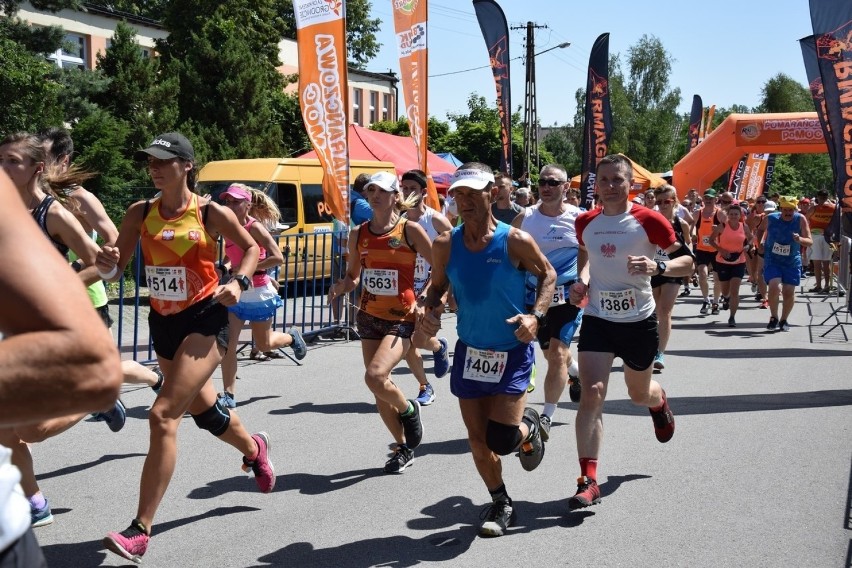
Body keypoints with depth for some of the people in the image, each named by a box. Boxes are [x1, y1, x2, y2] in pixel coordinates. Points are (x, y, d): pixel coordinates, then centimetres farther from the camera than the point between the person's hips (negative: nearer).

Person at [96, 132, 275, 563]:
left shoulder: (211, 213, -9)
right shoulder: (140, 214, 0)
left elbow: (251, 247, 7)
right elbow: (115, 272, 1)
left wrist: (238, 282, -10)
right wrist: (106, 264, -22)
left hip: (204, 320, -6)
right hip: (163, 322, 6)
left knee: (163, 415, -18)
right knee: (201, 408, 23)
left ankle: (140, 531, -14)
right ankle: (254, 448, 57)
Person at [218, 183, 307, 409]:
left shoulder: (255, 227, -16)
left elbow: (277, 257, -23)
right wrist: (225, 267, -2)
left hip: (258, 292, -5)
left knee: (263, 345, 13)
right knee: (227, 343, -7)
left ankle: (292, 337, 45)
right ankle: (229, 395, 0)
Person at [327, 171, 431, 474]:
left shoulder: (410, 230, -8)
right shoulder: (358, 234, 5)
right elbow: (352, 276, 14)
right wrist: (340, 286, -7)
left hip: (401, 319, -5)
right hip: (369, 317, 5)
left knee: (375, 377, -24)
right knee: (379, 390, 8)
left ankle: (409, 410, 8)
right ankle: (403, 448, 27)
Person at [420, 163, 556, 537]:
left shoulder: (516, 241, -15)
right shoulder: (445, 245, -5)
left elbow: (547, 275, 0)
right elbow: (438, 285, 10)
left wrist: (536, 316, -15)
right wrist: (431, 310, -12)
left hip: (512, 352, -4)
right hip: (469, 351, 4)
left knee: (501, 439, -11)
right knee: (478, 439, 9)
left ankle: (529, 428, 26)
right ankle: (500, 503, 31)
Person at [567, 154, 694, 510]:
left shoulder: (648, 220, -11)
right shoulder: (585, 222, 1)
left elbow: (687, 260, -8)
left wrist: (658, 267, -27)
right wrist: (582, 280, 3)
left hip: (639, 320, -1)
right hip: (597, 318, 1)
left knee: (639, 394, 18)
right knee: (591, 394, -15)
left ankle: (659, 403, 59)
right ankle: (588, 481, -12)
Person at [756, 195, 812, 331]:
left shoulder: (800, 219, -11)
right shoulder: (771, 218, -8)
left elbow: (810, 242, -14)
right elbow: (761, 229, 16)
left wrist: (800, 239, -34)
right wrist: (760, 243, 3)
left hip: (792, 262, 1)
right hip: (772, 260, -1)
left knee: (789, 292, 0)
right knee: (774, 287, -19)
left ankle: (783, 320, 24)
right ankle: (773, 318, 3)